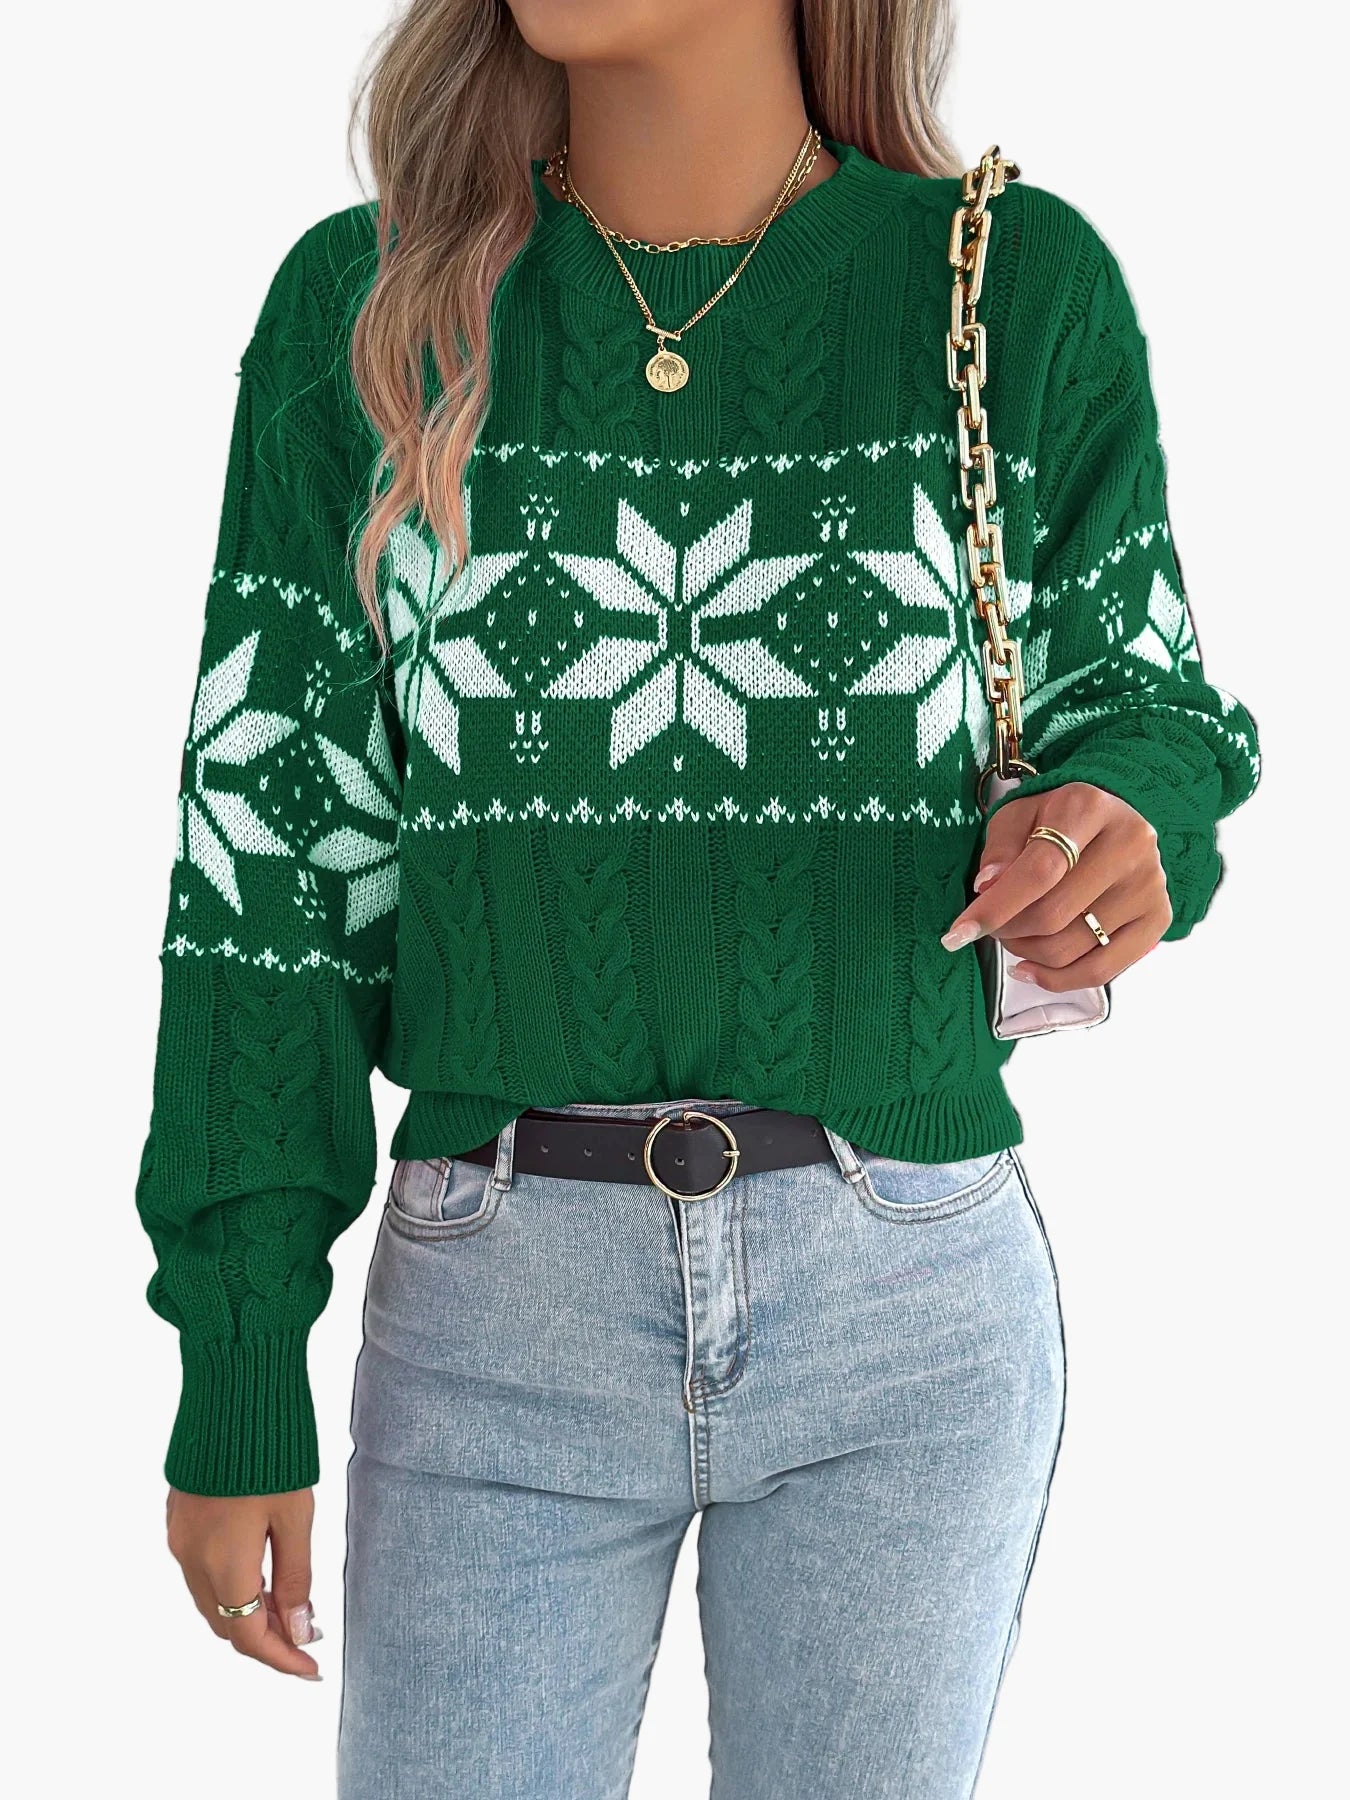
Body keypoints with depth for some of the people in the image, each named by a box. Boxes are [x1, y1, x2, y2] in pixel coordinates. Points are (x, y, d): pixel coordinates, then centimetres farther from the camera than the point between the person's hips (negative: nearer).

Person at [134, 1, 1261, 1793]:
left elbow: (1140, 696, 11)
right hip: (500, 1307, 0)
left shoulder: (1024, 284, -2)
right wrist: (237, 1377, -1)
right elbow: (275, 844, 0)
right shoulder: (364, 304, 0)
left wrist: (1124, 819, -15)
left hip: (909, 1305, 0)